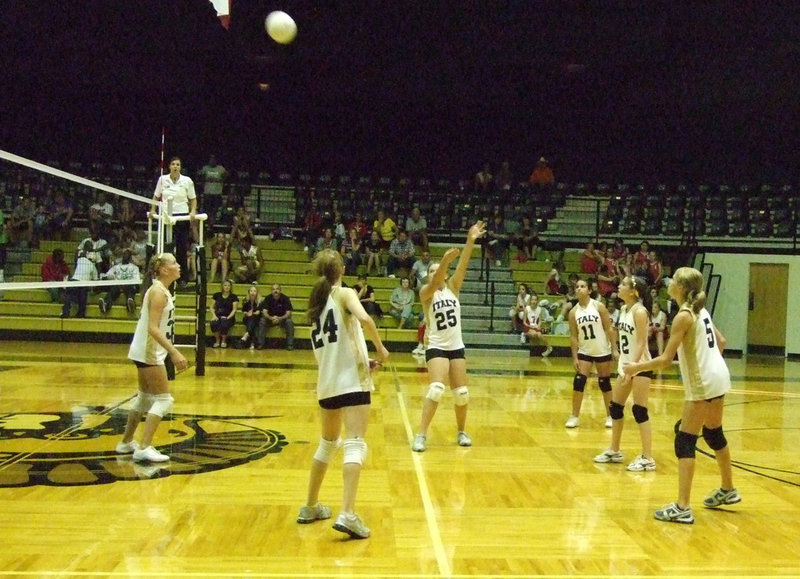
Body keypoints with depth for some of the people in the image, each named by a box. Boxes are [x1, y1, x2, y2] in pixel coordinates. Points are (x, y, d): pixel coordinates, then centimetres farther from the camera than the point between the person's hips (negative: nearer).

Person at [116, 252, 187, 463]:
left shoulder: (162, 290, 10)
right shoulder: (158, 292, -18)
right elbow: (153, 328, -26)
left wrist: (171, 352, 23)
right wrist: (174, 352, -32)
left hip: (148, 351, 10)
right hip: (149, 352, -10)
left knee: (145, 397, 19)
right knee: (164, 399, -8)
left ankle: (126, 442, 29)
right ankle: (144, 448, -10)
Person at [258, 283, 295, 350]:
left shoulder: (285, 298, -12)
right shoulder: (268, 298, -8)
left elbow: (288, 313, -16)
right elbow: (264, 312, -15)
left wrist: (280, 318, -34)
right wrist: (271, 318, -36)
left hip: (282, 318, -1)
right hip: (270, 319, 1)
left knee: (289, 322, -31)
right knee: (262, 320, -27)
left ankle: (290, 345, -25)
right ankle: (260, 344, -23)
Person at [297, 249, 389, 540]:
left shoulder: (315, 303, 15)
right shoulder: (344, 294, -2)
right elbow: (364, 318, -24)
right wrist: (380, 347, -9)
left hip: (326, 384, 7)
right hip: (352, 382, -7)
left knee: (327, 444, 21)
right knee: (355, 446, -9)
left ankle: (310, 507, 29)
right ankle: (347, 515, -21)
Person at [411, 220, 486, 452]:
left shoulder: (453, 288, 6)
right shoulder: (426, 293, -5)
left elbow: (463, 266, -8)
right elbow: (434, 284, -28)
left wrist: (471, 241, -22)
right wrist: (445, 259, -45)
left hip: (457, 347, 5)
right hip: (436, 347, -4)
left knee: (462, 392, 6)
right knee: (436, 388, -22)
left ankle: (461, 432, 27)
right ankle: (421, 435, -17)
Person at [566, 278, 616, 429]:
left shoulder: (599, 306, -8)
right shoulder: (573, 312, -1)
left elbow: (609, 329, -7)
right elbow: (573, 336, 0)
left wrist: (614, 349, -12)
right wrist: (574, 357, -5)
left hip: (602, 351, -2)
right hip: (584, 351, 2)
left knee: (604, 383, 5)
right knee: (578, 381, -6)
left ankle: (610, 416, 18)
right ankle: (575, 416, 3)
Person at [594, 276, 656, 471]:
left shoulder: (639, 311, -16)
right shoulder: (623, 309, 8)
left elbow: (642, 344, -19)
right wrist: (622, 365, 14)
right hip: (626, 364, 9)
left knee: (640, 410, -8)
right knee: (615, 406, 13)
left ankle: (648, 458, -1)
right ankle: (614, 451, 26)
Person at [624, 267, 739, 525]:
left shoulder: (684, 316, -17)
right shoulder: (700, 310, 8)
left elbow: (666, 359, -17)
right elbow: (721, 341, 16)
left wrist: (637, 367, -6)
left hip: (703, 384, -9)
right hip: (717, 377, 9)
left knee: (685, 442, -6)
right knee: (713, 433, 24)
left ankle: (682, 508, -8)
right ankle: (728, 490, 40)